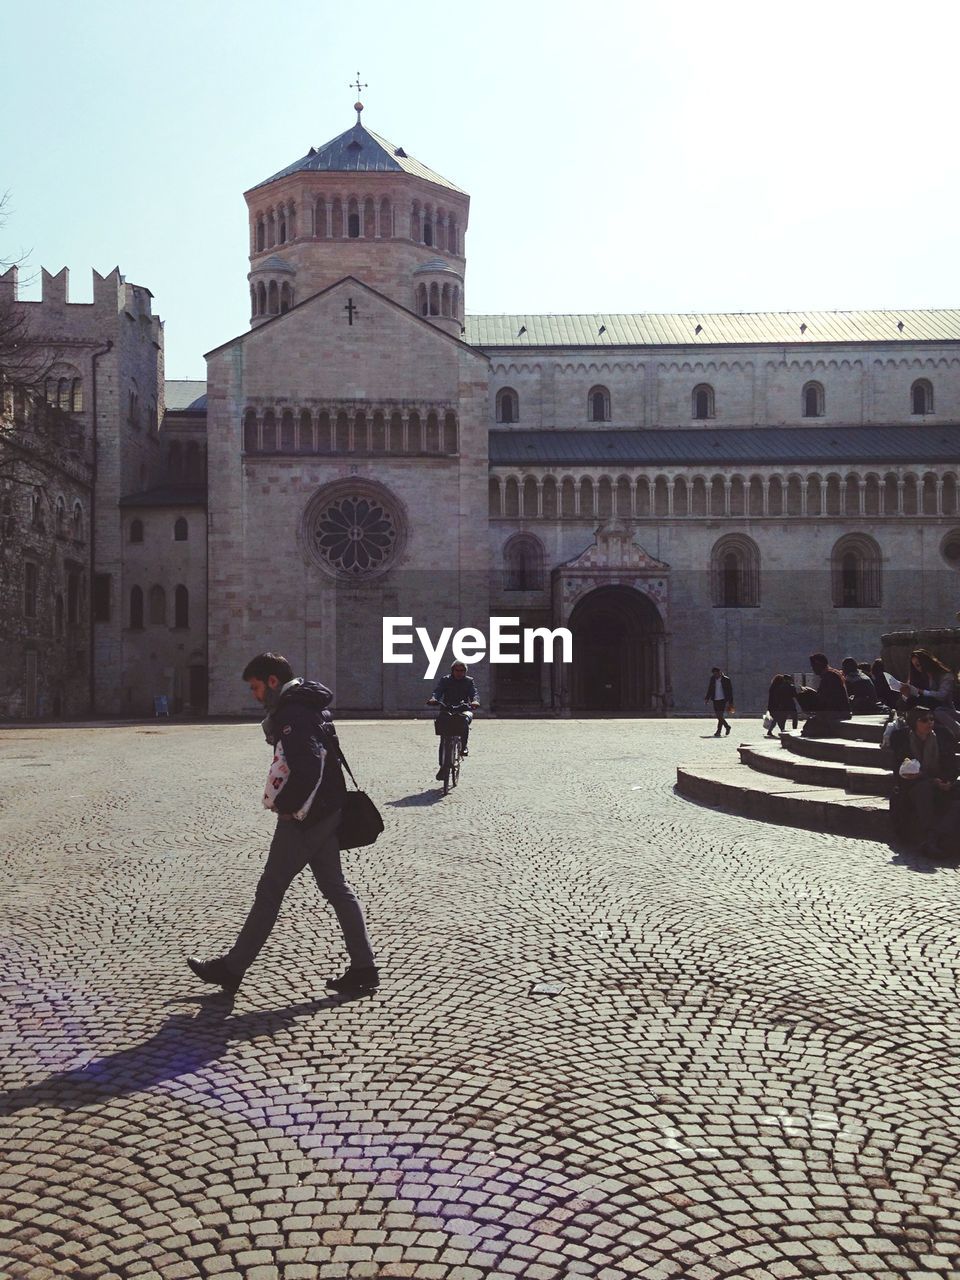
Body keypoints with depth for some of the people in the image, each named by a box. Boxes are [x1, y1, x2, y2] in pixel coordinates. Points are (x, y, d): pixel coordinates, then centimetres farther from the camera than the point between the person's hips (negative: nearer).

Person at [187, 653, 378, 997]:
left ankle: (231, 969, 13)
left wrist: (289, 807, -17)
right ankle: (363, 969, 12)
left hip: (302, 818, -10)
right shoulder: (309, 707, 15)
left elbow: (308, 766, -29)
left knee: (269, 891, 1)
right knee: (335, 888, 11)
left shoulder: (291, 713, -17)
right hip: (326, 811, 10)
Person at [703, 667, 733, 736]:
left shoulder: (726, 680, -6)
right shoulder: (712, 679, 7)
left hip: (723, 699, -5)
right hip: (715, 700, 5)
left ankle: (718, 732, -9)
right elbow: (710, 689, 15)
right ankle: (727, 727, 27)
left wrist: (730, 702, -4)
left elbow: (730, 691, -2)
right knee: (718, 716, 6)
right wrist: (707, 698, 8)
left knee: (720, 715, -12)